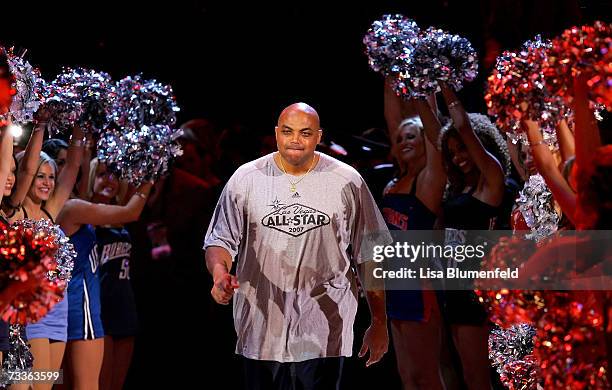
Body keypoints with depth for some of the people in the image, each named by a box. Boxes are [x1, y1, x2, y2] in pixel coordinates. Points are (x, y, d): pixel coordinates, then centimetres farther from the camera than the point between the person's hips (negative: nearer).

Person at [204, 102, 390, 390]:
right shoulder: (245, 179, 2)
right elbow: (220, 239, 4)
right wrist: (219, 272, -20)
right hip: (262, 331, 1)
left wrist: (379, 323, 6)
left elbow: (369, 257, 6)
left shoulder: (347, 182, 2)